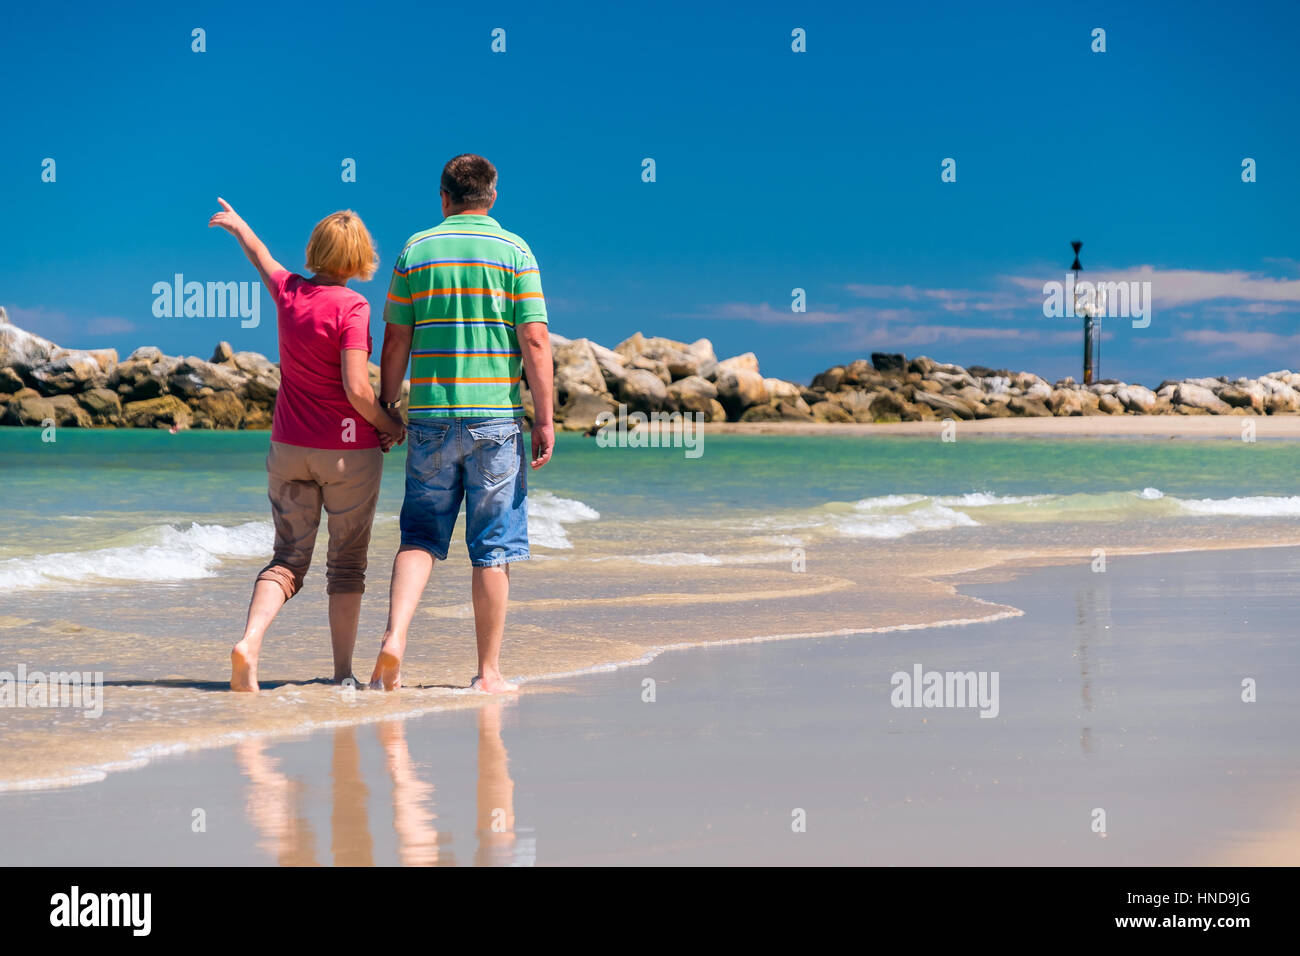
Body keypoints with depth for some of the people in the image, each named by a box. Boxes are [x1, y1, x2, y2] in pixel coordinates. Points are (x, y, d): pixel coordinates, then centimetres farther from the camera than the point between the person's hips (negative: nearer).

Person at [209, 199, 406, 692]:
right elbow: (356, 389, -21)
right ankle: (343, 672, 10)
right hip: (349, 448, -4)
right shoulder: (351, 306, -15)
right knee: (347, 562, 8)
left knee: (288, 558, 7)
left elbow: (262, 259, 24)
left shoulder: (289, 292, 1)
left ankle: (250, 640, -17)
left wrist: (238, 225, 45)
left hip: (289, 448, 5)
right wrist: (391, 427, -4)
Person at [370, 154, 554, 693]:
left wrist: (385, 410, 14)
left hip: (430, 418, 2)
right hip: (496, 416, -2)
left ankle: (395, 637, -13)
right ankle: (488, 672, 6)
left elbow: (395, 342, 5)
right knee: (493, 547, 4)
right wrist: (545, 418, -3)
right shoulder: (513, 251, 0)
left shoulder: (416, 250, 5)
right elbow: (534, 340, -6)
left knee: (420, 537, 9)